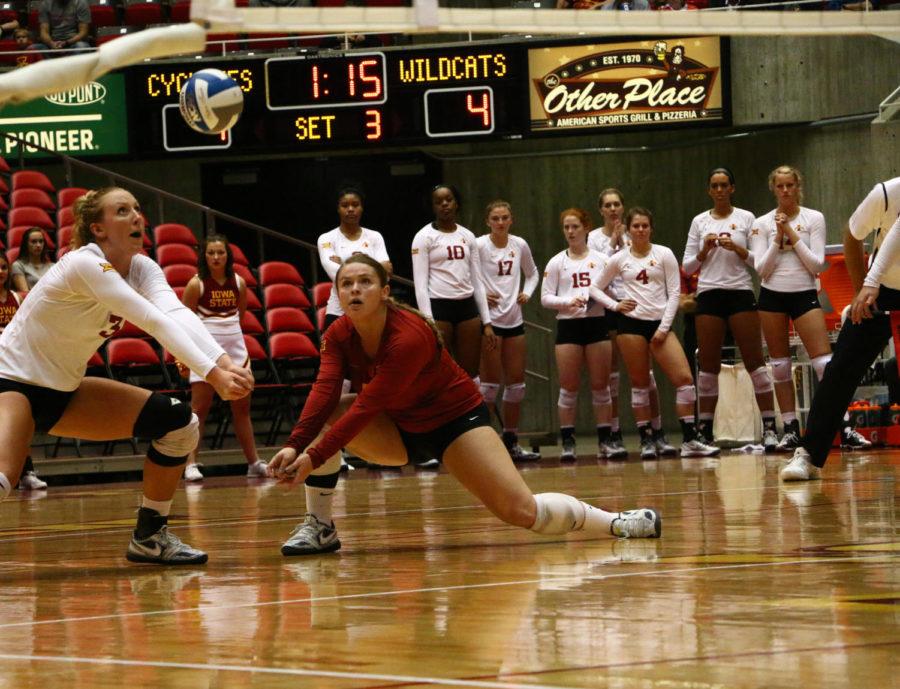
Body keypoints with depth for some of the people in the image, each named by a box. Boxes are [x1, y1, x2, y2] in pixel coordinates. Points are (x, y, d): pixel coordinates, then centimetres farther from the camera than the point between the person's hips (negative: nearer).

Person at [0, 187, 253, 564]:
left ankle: (150, 536, 15)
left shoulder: (142, 268, -2)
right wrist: (214, 375, -42)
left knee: (180, 423, 4)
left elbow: (178, 314, -21)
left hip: (64, 390, 9)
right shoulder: (84, 264, -25)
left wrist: (226, 363, -39)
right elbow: (156, 322, -34)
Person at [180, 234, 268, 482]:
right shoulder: (197, 284, -8)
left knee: (242, 407, 9)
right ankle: (191, 464, -6)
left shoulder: (239, 283, 4)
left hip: (235, 348, 5)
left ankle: (253, 462, 15)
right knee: (200, 409, -6)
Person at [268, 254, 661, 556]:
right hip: (399, 429, 6)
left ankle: (616, 523, 1)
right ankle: (320, 528, -10)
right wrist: (295, 446, -42)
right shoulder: (339, 335, -11)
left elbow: (368, 406, -33)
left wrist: (315, 457, -38)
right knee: (324, 415, -18)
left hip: (455, 418, -6)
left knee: (520, 510, -18)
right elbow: (325, 391, -25)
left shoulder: (410, 336, -30)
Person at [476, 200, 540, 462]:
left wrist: (527, 293, 7)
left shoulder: (519, 245, 7)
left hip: (514, 320, 6)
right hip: (488, 319, -6)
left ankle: (511, 441, 15)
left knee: (516, 382, 7)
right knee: (490, 381, -7)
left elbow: (532, 273, 23)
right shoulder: (479, 246, -9)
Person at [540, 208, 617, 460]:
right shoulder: (557, 262, 6)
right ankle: (567, 442, 2)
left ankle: (605, 440, 5)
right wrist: (568, 302, -15)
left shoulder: (600, 259, 8)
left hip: (597, 323, 1)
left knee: (601, 386, 1)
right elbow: (545, 297, 2)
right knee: (568, 387, -2)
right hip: (568, 326, -1)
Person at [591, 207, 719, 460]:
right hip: (631, 323, 0)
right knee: (640, 383, 1)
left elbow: (674, 293, 2)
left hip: (660, 324, 0)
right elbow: (595, 288, 15)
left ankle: (690, 439, -9)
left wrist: (664, 327, -5)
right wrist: (615, 305, -2)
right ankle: (646, 440, 8)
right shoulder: (619, 260, 6)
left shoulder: (664, 254, 4)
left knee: (684, 378, -12)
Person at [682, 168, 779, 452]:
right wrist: (704, 251, -7)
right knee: (708, 365, 1)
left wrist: (737, 249, -14)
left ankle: (769, 427, -7)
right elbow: (687, 266, 11)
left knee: (755, 361, -7)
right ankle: (705, 430, 6)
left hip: (740, 292, -2)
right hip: (709, 296, 2)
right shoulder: (699, 222, 11)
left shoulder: (746, 218, 6)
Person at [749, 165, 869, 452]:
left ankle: (846, 429, -14)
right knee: (780, 365, 3)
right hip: (772, 296, 2)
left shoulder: (814, 219, 1)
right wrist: (777, 239, -11)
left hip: (804, 294, -2)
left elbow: (817, 264, -5)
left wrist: (793, 236, -11)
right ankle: (791, 430, 10)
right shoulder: (762, 224, 4)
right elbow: (761, 269, -1)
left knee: (824, 361, -12)